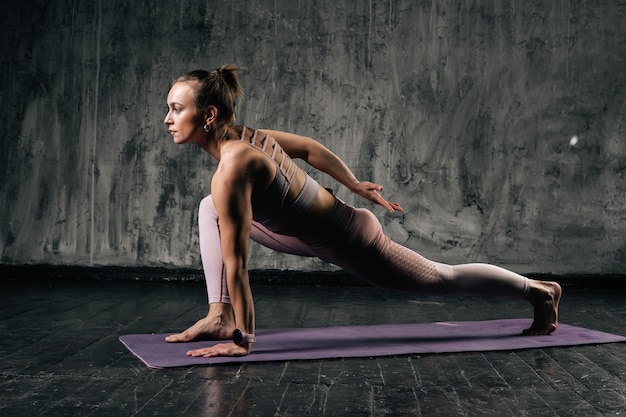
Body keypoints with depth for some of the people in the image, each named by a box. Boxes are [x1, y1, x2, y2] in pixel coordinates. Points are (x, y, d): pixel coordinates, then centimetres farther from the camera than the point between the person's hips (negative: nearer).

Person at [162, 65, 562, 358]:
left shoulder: (232, 168, -30)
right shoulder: (246, 135, -5)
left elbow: (236, 263, -27)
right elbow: (310, 147, 10)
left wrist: (243, 339, -20)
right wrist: (355, 185, 20)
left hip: (349, 243, -8)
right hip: (335, 220, 8)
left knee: (445, 279, 14)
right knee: (211, 210, 1)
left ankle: (540, 291, 37)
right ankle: (219, 317, 6)